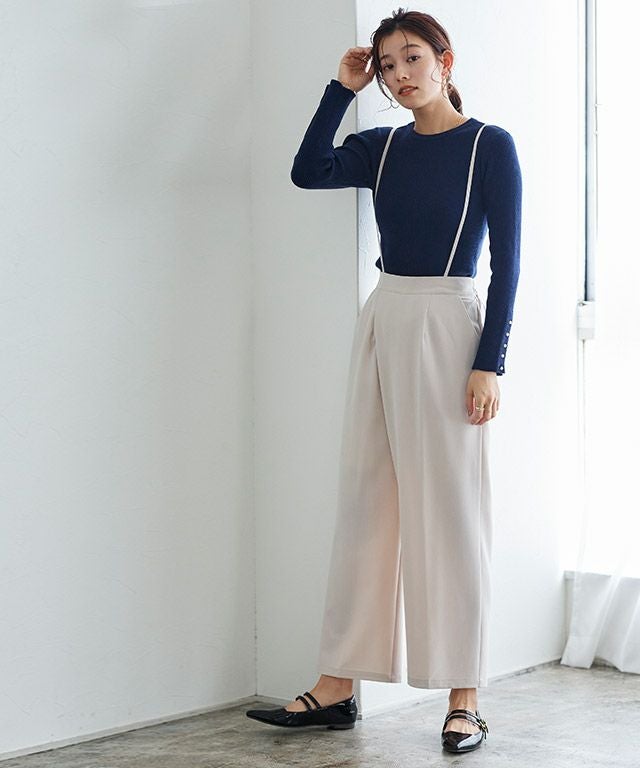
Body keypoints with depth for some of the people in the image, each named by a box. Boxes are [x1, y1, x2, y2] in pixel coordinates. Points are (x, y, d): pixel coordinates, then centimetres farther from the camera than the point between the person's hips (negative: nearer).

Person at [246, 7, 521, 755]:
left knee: (448, 508, -3)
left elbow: (507, 263, -7)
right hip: (381, 321, 6)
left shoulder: (490, 146, -4)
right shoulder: (383, 147, 11)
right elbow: (308, 171, -5)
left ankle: (464, 698, 4)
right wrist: (342, 87, 0)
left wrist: (489, 364, -13)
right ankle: (337, 687, 11)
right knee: (364, 503, 6)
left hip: (446, 327, -6)